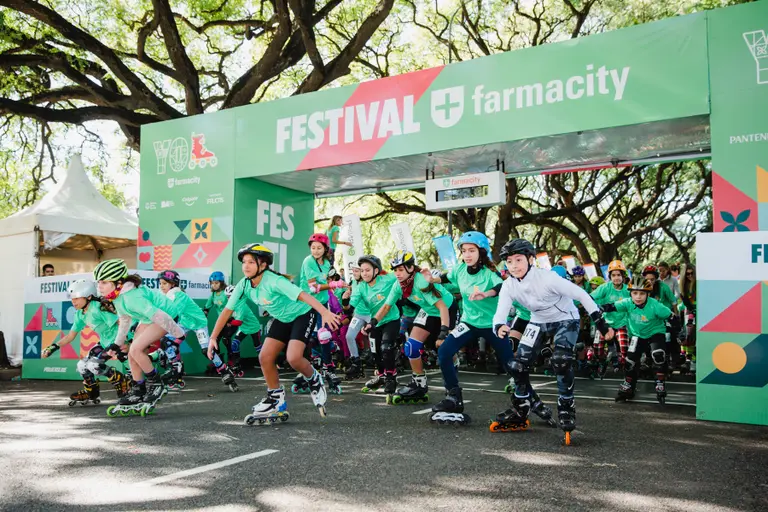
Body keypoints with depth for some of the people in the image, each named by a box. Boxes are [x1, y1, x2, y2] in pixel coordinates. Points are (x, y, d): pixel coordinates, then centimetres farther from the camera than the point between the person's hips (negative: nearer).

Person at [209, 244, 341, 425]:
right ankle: (276, 401, 15)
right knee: (265, 357, -3)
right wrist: (213, 337, -6)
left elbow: (303, 295, -42)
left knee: (293, 358, -24)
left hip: (302, 314, -7)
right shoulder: (244, 285, -11)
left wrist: (325, 312, -55)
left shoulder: (274, 281, -31)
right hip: (282, 319, 7)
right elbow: (227, 311, -3)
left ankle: (314, 381, 8)